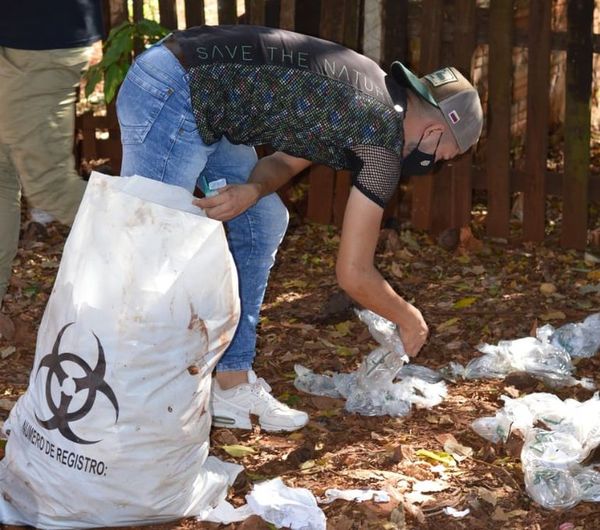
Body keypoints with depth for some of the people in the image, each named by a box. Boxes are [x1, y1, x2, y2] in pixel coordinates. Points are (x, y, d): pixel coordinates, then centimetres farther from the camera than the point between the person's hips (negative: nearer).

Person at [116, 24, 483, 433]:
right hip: (172, 94, -10)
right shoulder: (383, 141, -12)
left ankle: (232, 384, 16)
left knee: (265, 222, 13)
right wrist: (409, 319, 9)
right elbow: (354, 273, -9)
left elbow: (286, 161, 16)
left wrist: (251, 191, -7)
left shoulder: (371, 93, 14)